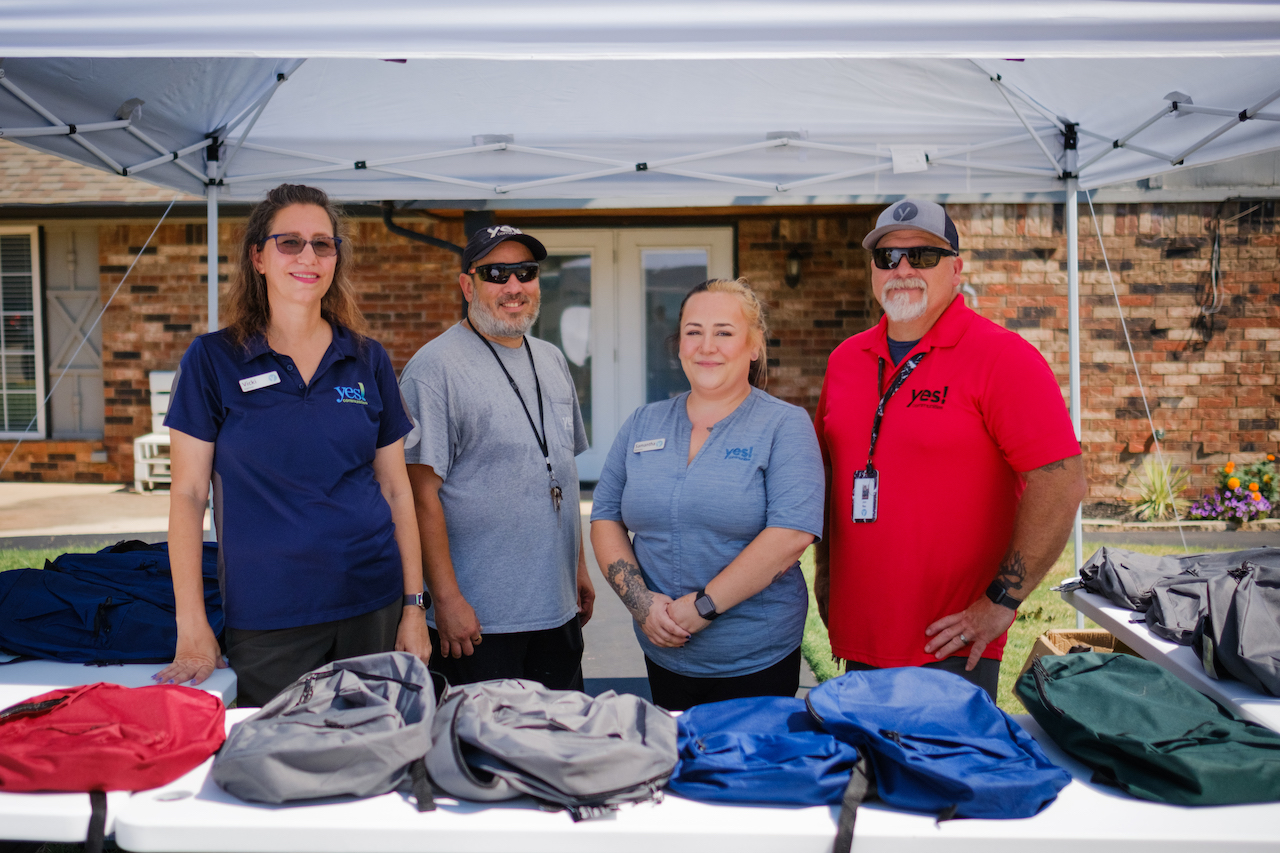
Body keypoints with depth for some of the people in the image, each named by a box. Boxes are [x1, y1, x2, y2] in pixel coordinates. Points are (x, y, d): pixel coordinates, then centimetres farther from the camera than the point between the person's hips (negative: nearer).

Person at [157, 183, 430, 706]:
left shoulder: (368, 360, 4)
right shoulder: (213, 360, -2)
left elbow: (396, 490, 7)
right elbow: (188, 494, -2)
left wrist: (414, 606, 3)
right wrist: (192, 628, -8)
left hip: (372, 608, 2)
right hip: (265, 619, -2)